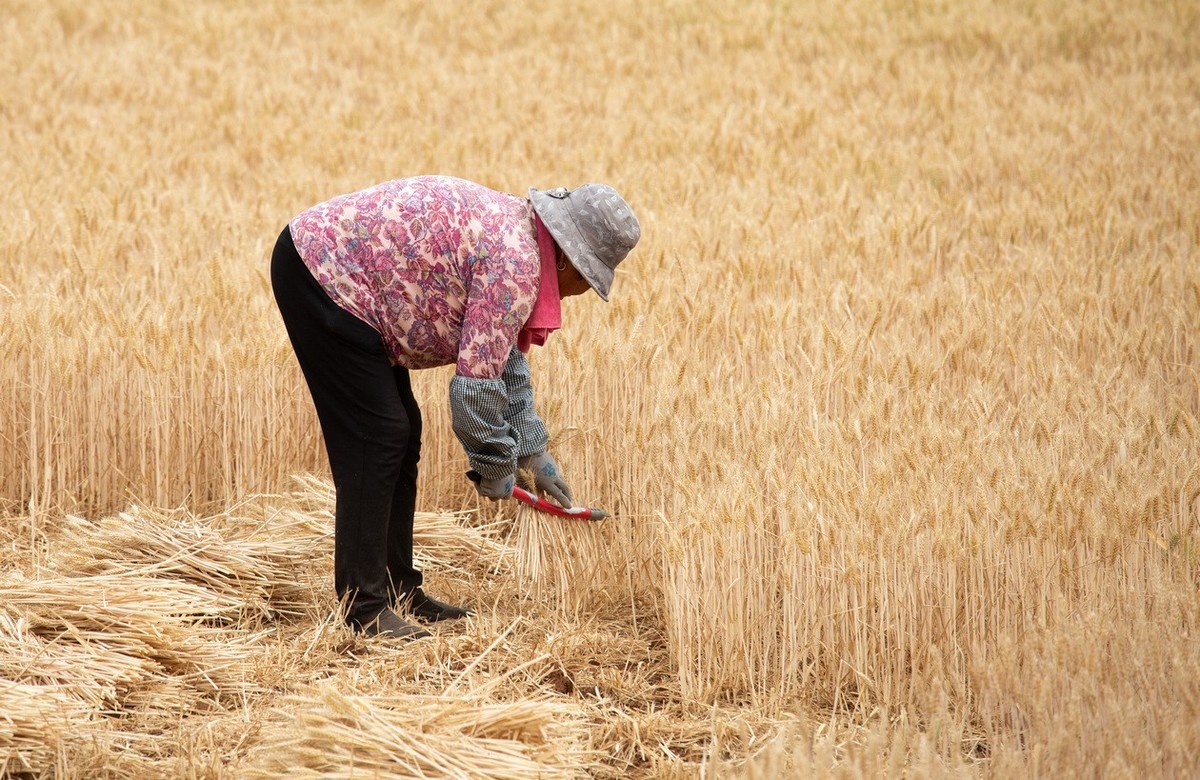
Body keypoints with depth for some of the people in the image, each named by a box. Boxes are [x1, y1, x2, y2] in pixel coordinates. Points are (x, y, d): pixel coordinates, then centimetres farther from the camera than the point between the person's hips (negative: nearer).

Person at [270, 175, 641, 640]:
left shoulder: (516, 235, 10)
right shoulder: (515, 265, -22)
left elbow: (506, 359, 22)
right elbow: (477, 381, -20)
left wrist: (533, 454, 25)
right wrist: (495, 467, -4)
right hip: (321, 271, -11)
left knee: (401, 434, 13)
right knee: (376, 439, -11)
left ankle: (398, 589, 19)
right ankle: (364, 605, -8)